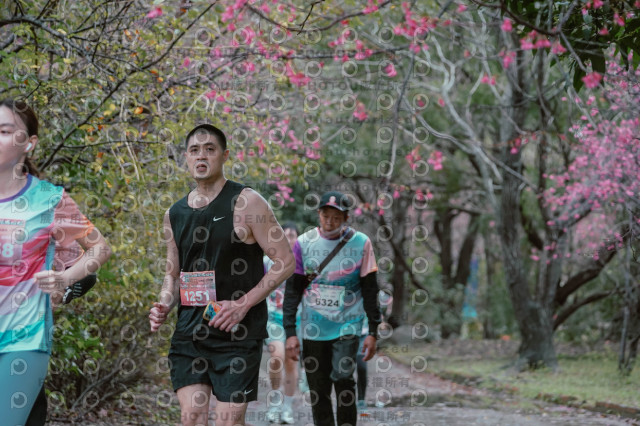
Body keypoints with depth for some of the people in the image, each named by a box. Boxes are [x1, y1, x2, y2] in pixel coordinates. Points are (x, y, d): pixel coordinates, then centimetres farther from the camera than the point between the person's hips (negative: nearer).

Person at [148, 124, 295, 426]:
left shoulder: (245, 203, -6)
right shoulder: (175, 214, 11)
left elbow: (285, 262, -8)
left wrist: (244, 303, -17)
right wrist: (163, 307, 1)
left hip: (237, 332, -5)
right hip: (189, 331, 5)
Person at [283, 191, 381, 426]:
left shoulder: (360, 243, -1)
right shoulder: (304, 243, 0)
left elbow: (370, 290, 3)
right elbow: (292, 289, 3)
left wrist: (373, 332, -1)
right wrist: (290, 332, -4)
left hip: (348, 324, -2)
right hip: (313, 327, 2)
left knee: (342, 377, -17)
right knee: (318, 391, 3)